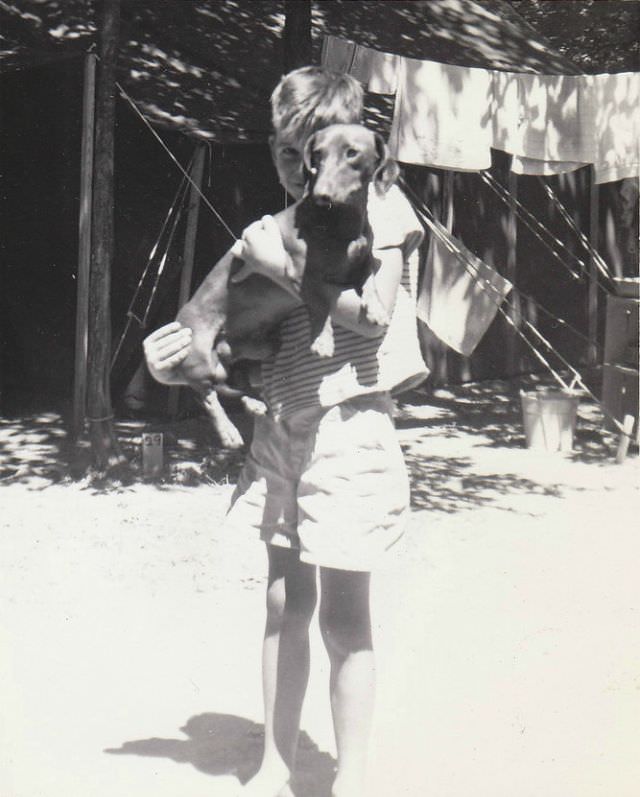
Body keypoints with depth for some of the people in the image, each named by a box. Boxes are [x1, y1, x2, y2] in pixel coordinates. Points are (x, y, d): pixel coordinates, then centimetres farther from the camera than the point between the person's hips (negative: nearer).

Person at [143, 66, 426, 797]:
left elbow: (371, 313, -17)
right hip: (281, 423, 6)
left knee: (343, 614, -1)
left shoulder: (380, 207, -4)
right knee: (284, 604, 10)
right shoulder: (282, 226, 13)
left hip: (349, 423, -6)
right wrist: (179, 357, -2)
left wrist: (280, 265, -16)